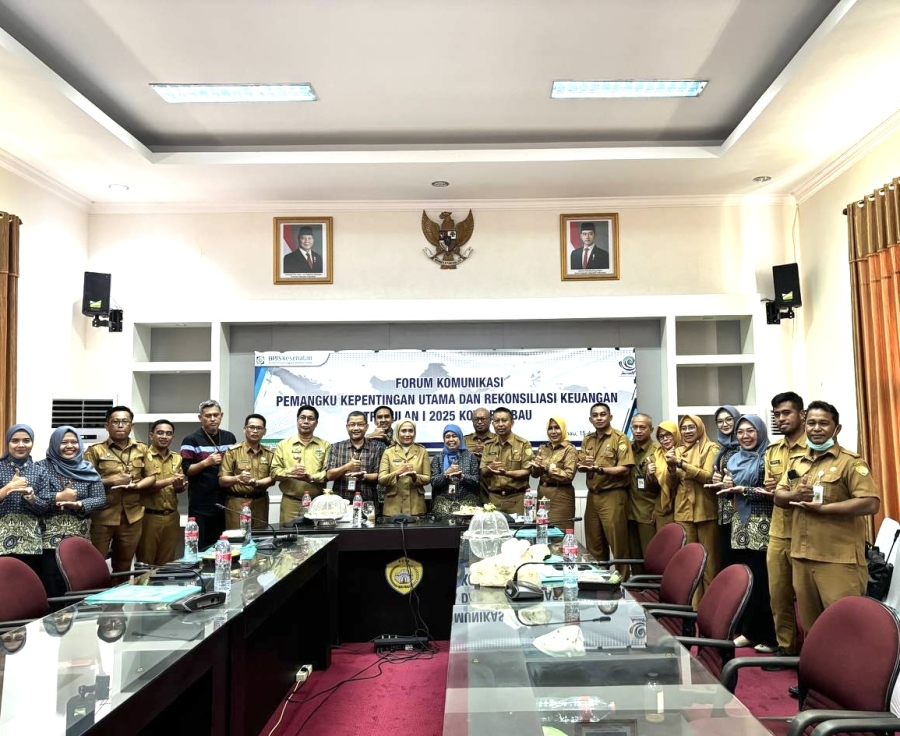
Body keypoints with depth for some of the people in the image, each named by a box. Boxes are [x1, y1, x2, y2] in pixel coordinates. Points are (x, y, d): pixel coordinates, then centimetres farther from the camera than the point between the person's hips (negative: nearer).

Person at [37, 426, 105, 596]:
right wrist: (59, 497, -16)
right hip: (51, 538, -2)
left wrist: (79, 505, -14)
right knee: (53, 586, -4)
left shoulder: (88, 469, 9)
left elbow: (101, 499, 3)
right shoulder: (42, 467, 3)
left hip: (80, 538, 2)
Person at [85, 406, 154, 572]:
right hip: (102, 516, -3)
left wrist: (135, 485, -10)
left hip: (132, 516, 3)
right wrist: (110, 481, -16)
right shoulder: (95, 450, 0)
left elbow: (151, 476, 8)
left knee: (124, 564, 15)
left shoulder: (142, 449, 10)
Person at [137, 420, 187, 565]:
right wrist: (169, 480, -22)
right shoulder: (144, 457, -6)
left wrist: (179, 486, -6)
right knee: (145, 563, 5)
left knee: (167, 563, 12)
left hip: (171, 517, 5)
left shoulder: (177, 459, 10)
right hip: (149, 517, -5)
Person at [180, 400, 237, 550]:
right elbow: (186, 470, -9)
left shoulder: (230, 438, 10)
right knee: (199, 548, 1)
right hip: (200, 505, -5)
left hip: (224, 502, 5)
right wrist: (206, 462, -23)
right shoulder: (191, 440, -6)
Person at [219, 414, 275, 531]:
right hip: (237, 503, -3)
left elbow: (272, 479, 2)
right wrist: (238, 478, -23)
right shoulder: (232, 451, -1)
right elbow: (222, 481, -4)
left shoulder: (269, 453, 10)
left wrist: (256, 483, -17)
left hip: (260, 503, 3)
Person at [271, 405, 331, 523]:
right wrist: (290, 472, -17)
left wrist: (311, 477, -18)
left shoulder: (325, 445, 8)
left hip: (317, 502, 0)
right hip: (290, 502, 0)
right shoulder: (283, 445, 9)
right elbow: (274, 471, 3)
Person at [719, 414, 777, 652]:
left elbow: (774, 492, -15)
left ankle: (768, 635, 7)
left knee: (762, 581, -4)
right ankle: (748, 631, 18)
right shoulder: (734, 459, 14)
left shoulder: (768, 458, -6)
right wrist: (727, 487, -1)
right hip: (739, 527, 7)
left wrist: (743, 489, -16)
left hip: (762, 529, -6)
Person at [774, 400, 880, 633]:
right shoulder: (796, 461, 13)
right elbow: (778, 497, 16)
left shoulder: (850, 462, -7)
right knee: (809, 621, 16)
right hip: (801, 555, 6)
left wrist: (822, 508, -19)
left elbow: (871, 503, -17)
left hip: (839, 559, -6)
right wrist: (795, 495, -7)